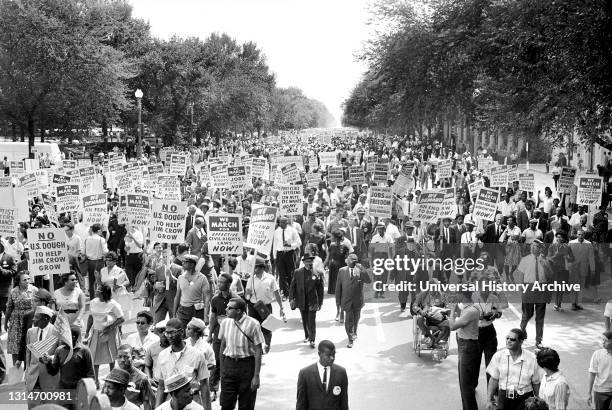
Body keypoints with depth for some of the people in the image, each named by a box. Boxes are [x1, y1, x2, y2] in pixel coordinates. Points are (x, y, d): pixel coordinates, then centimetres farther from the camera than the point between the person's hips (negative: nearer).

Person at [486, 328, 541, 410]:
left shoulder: (531, 358, -7)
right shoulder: (498, 356, -3)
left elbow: (536, 383, 1)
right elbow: (494, 380, 2)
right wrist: (490, 400, 2)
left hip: (524, 400, -1)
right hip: (503, 397, 1)